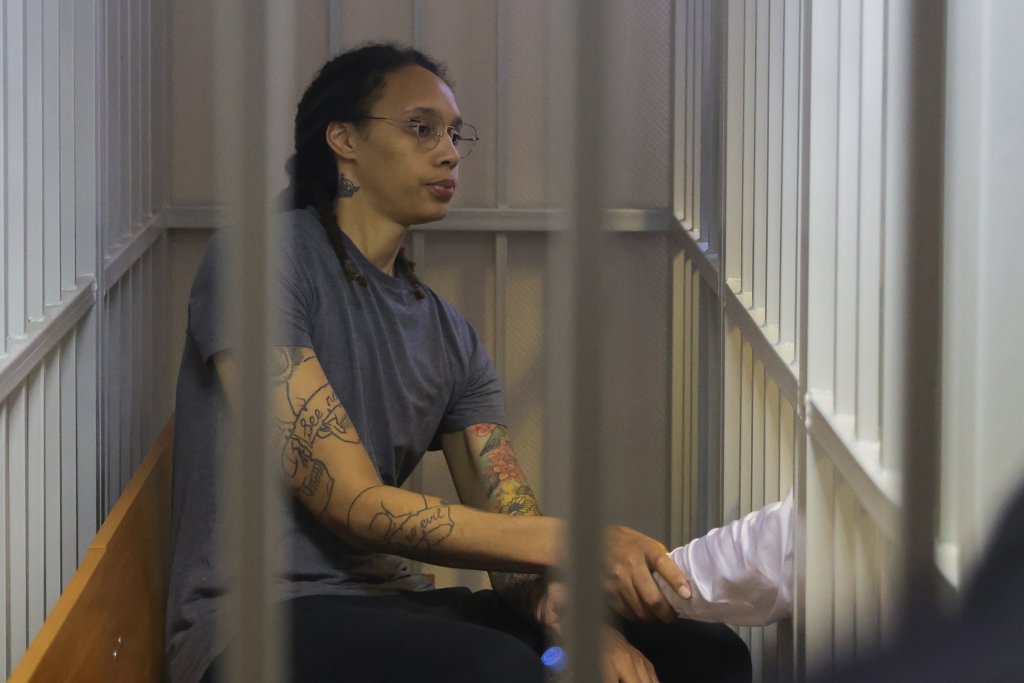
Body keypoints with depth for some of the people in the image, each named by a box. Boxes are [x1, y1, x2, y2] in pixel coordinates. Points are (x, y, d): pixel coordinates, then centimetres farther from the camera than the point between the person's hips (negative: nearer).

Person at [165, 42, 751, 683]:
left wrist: (563, 607, -20)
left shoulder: (451, 337, 15)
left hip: (395, 605, 7)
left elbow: (516, 540, 6)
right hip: (260, 621, -6)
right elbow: (353, 505, -15)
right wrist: (574, 542, -24)